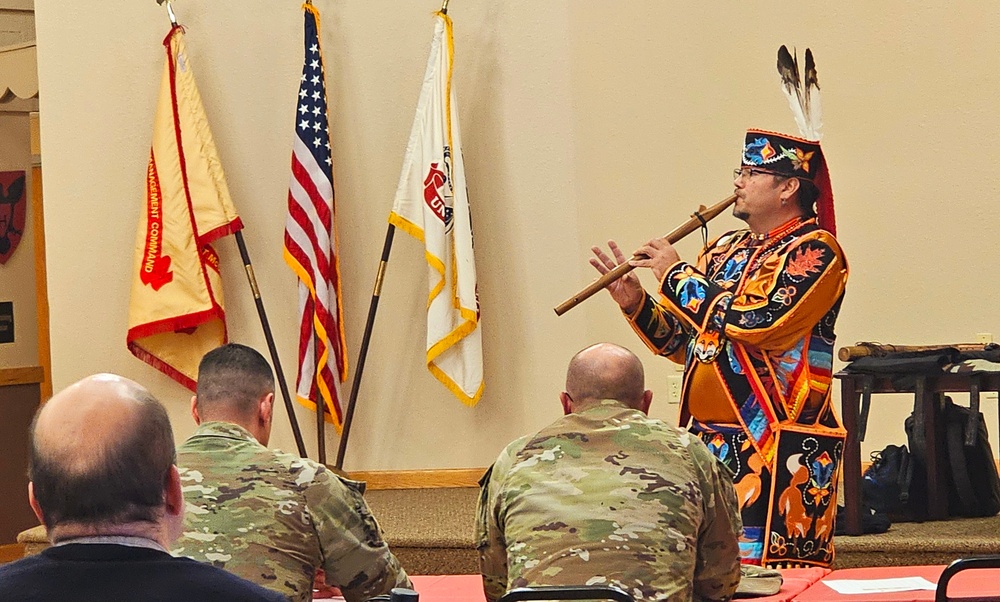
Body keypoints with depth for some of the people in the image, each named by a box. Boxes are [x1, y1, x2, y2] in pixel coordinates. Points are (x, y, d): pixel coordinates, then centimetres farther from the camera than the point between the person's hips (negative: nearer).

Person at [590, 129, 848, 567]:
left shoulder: (814, 251, -7)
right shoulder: (725, 251, 17)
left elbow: (753, 321, -21)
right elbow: (684, 343, 20)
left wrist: (677, 277, -9)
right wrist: (635, 303, 4)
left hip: (777, 448, -7)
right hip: (706, 440, 8)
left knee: (766, 573, -8)